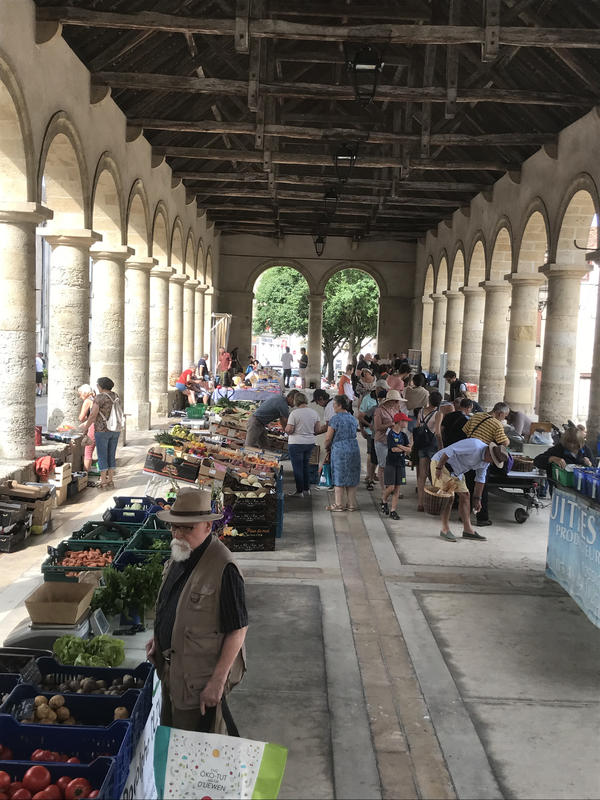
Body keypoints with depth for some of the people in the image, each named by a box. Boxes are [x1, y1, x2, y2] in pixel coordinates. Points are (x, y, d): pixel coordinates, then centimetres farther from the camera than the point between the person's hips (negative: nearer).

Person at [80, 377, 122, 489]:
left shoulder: (99, 397, -13)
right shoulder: (115, 396, 7)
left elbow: (93, 415, -15)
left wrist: (86, 427, 0)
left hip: (102, 430, -6)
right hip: (115, 430, 6)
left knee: (102, 457, 1)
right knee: (111, 457, 12)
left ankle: (103, 483, 3)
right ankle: (111, 481, 12)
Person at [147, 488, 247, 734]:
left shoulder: (223, 568, -25)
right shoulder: (179, 555, 2)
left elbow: (238, 630, -22)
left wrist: (218, 681, -22)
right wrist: (158, 638, 7)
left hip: (201, 677, -8)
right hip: (172, 669, 8)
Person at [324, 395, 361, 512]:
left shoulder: (335, 419, -11)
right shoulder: (352, 418, 9)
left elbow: (328, 438, -10)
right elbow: (353, 434, 14)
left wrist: (327, 447, 9)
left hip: (339, 450, -6)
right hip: (354, 449, 6)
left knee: (339, 477, 4)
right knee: (351, 477, 11)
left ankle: (339, 504, 10)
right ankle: (351, 504, 16)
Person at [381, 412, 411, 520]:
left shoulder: (403, 435, 10)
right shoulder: (391, 434, -8)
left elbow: (409, 450, 2)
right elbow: (394, 449, -16)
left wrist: (400, 446, -13)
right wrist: (404, 449, -2)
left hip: (401, 464, 6)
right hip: (391, 463, -6)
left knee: (397, 488, 2)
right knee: (391, 487, -8)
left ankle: (393, 511, 6)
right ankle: (384, 502, 21)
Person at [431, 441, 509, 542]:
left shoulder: (485, 462, 1)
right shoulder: (475, 446, -28)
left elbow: (480, 479, 11)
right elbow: (450, 450, -30)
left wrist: (477, 499, 11)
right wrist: (439, 468, -27)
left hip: (455, 471, 9)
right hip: (440, 462, -9)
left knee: (465, 495, 4)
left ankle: (468, 530, 7)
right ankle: (445, 529, -6)